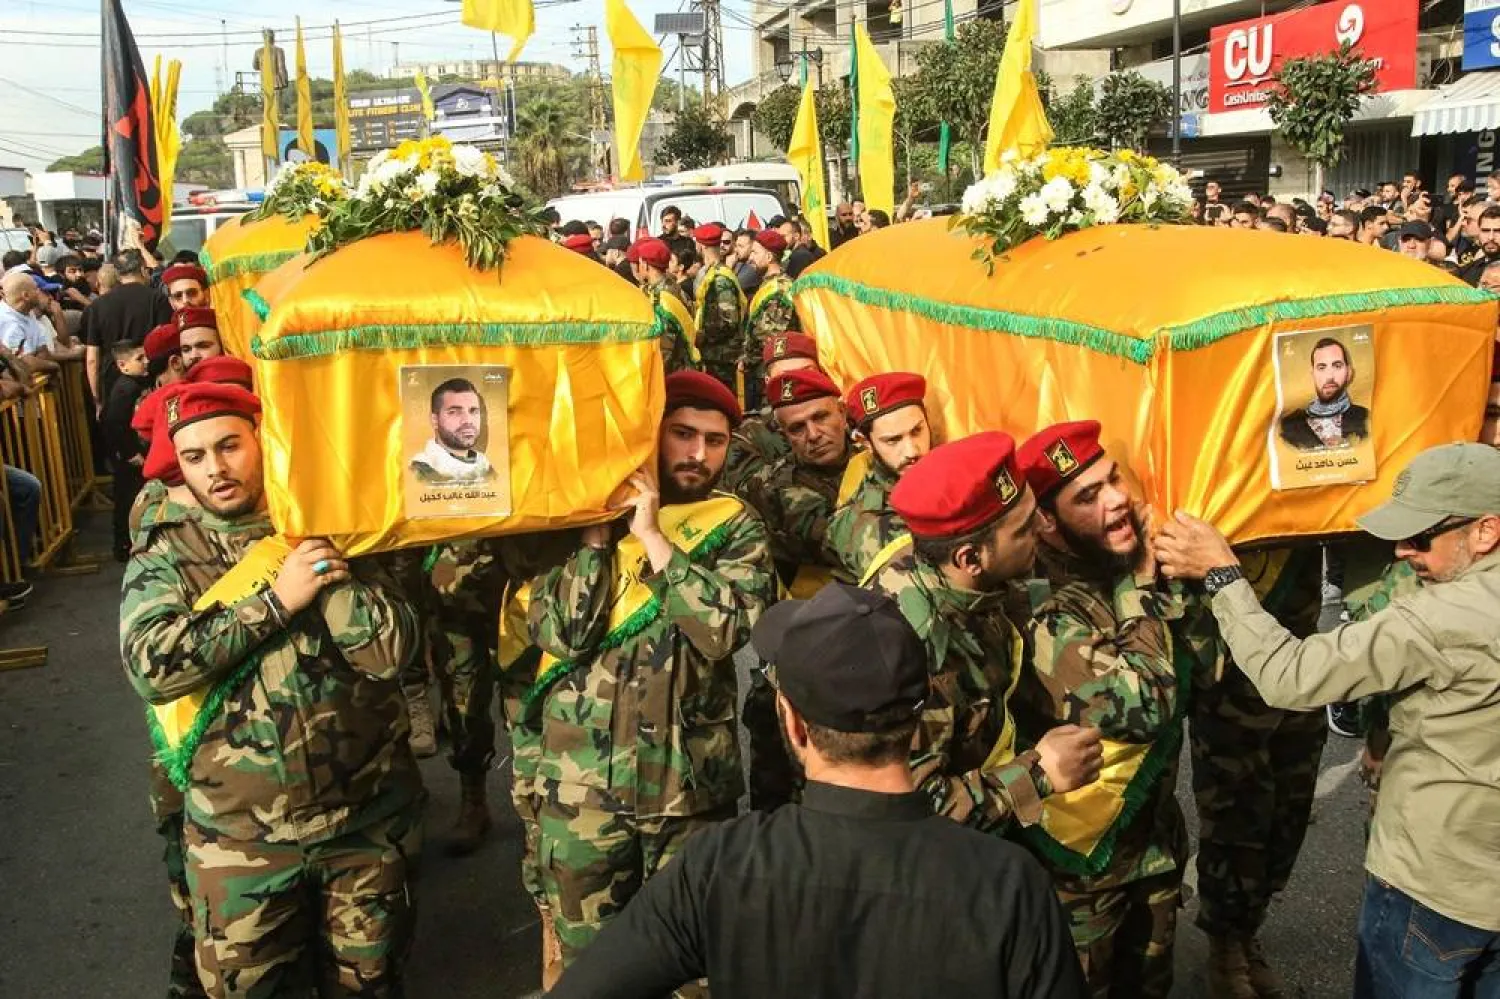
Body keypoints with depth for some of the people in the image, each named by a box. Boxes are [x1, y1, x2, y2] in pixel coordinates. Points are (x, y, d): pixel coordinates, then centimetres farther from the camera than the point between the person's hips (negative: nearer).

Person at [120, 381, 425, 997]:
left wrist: (317, 550, -16)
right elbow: (151, 668, -20)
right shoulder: (163, 560, -2)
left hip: (366, 817, 1)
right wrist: (276, 600, -21)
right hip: (240, 832, 0)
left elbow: (390, 650, -13)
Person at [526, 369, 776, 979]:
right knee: (586, 950, 16)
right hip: (582, 776, 1)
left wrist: (651, 535, -17)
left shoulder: (735, 528, 0)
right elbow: (557, 634, -11)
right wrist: (597, 532, -14)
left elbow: (726, 629, -18)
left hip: (688, 779, 0)